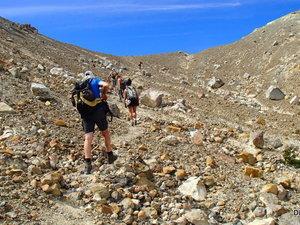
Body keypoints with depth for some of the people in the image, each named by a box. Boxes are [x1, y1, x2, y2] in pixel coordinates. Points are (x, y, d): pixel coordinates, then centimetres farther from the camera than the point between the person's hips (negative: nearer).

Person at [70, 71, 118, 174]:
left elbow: (75, 102, 18)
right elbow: (105, 85, -16)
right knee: (105, 133, 16)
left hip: (85, 113, 3)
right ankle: (110, 156, 26)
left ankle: (88, 164, -10)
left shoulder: (79, 86, 21)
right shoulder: (95, 80, 6)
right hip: (98, 109, -3)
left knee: (88, 138, -2)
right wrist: (104, 94, 0)